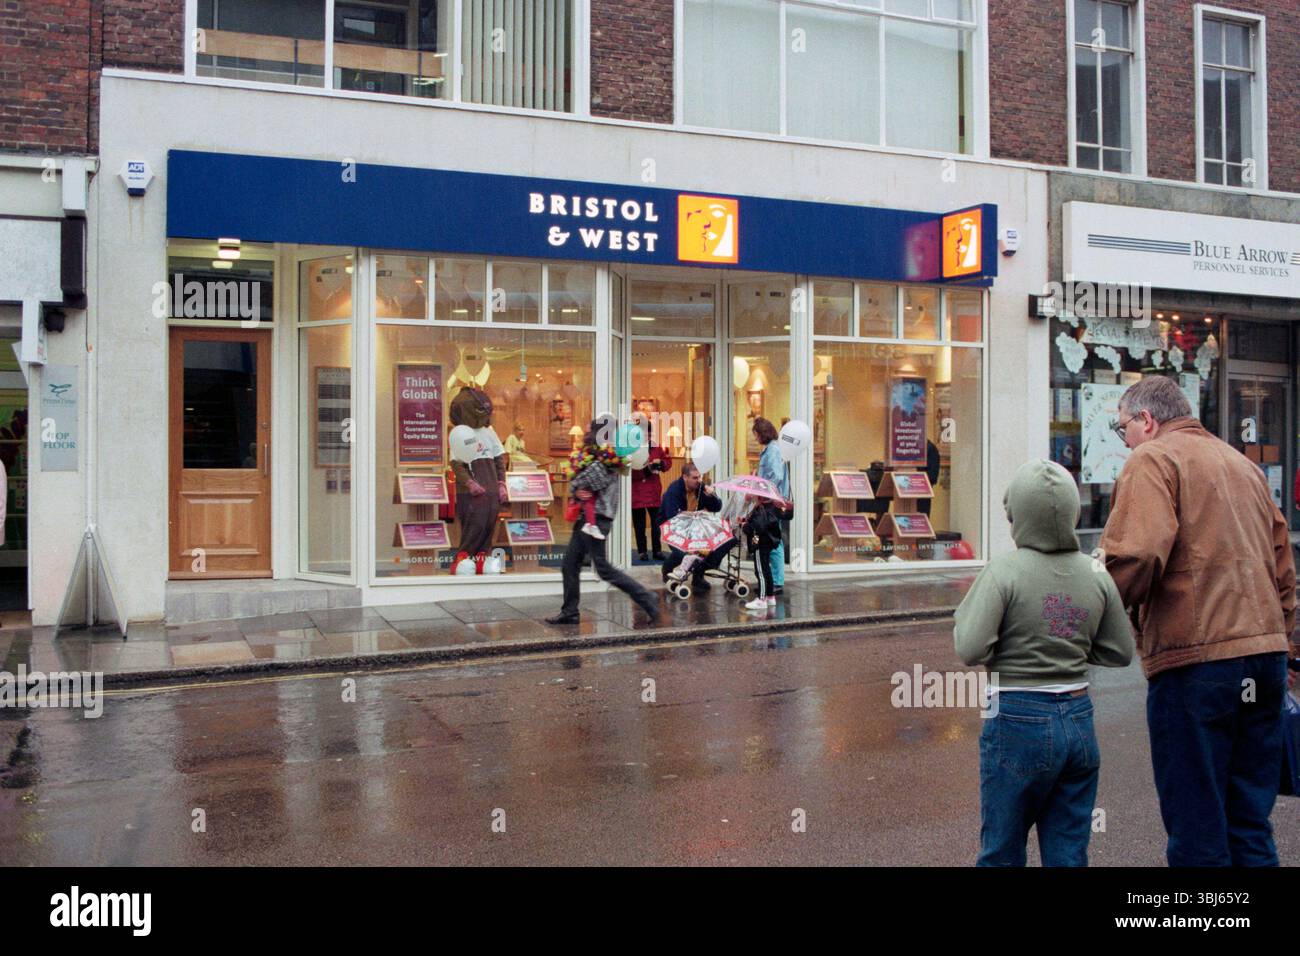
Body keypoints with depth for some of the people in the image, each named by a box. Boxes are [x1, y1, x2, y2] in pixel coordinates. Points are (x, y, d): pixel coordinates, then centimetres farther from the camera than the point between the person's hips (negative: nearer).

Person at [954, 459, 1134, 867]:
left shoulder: (1004, 571, -14)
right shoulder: (1095, 575, 1)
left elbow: (970, 649, -19)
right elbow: (1120, 652, 8)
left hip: (1019, 724, -5)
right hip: (1079, 721, 5)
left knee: (1001, 853, 10)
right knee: (1068, 854, 14)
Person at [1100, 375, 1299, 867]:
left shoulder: (1152, 459, -5)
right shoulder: (1244, 464, 20)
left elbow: (1136, 554, -20)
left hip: (1197, 659, -8)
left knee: (1197, 827, 1)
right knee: (1250, 822, 16)